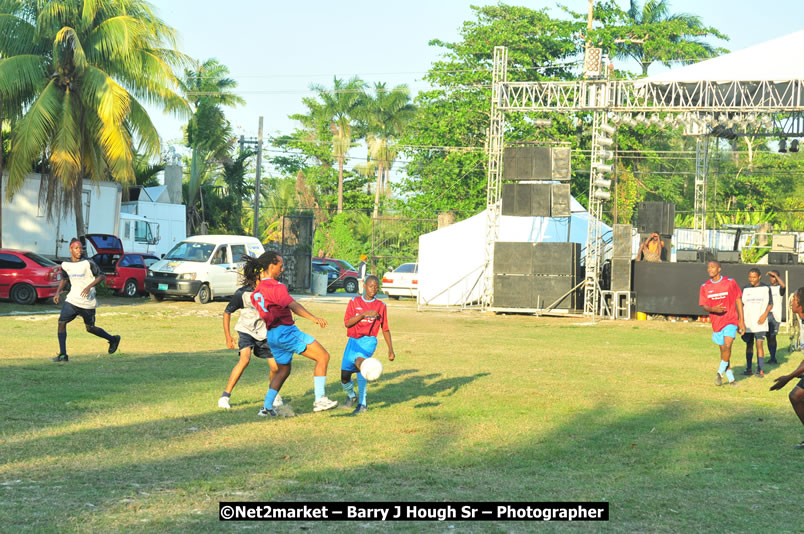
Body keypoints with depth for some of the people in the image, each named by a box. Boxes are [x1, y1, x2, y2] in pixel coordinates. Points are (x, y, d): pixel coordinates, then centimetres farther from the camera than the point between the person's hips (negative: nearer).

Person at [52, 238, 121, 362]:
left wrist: (89, 286, -23)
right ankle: (63, 354, -8)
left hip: (87, 302, -4)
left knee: (90, 328, 6)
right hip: (72, 300, 4)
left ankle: (113, 340, 32)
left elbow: (102, 276, -10)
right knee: (61, 322, -12)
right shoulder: (65, 265, 4)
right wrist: (58, 292, 9)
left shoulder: (88, 263, -12)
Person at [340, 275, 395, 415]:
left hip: (368, 340, -2)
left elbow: (385, 329, 16)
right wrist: (363, 314, -17)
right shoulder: (354, 302, 7)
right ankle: (351, 395, 35)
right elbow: (347, 323, -5)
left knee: (359, 360, -35)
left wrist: (390, 349, 13)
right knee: (345, 377, -2)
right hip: (353, 340, 2)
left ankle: (362, 404, -32)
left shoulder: (381, 306, 9)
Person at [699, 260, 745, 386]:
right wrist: (713, 309, -21)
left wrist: (741, 321, 0)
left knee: (727, 346, -21)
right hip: (716, 322, 3)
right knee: (723, 350, 8)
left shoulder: (730, 282, -2)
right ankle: (731, 378, 19)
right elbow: (704, 306, 2)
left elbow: (738, 300, 4)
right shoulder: (705, 287, 3)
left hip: (731, 320, -3)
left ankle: (720, 372, -6)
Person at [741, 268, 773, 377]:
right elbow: (742, 304, 11)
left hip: (760, 323, -3)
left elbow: (770, 304, 5)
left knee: (759, 344, -9)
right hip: (747, 322, 3)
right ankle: (748, 369, 15)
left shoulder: (766, 288, 2)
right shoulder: (745, 289, 8)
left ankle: (760, 370, -6)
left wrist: (765, 315, -11)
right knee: (749, 345, 7)